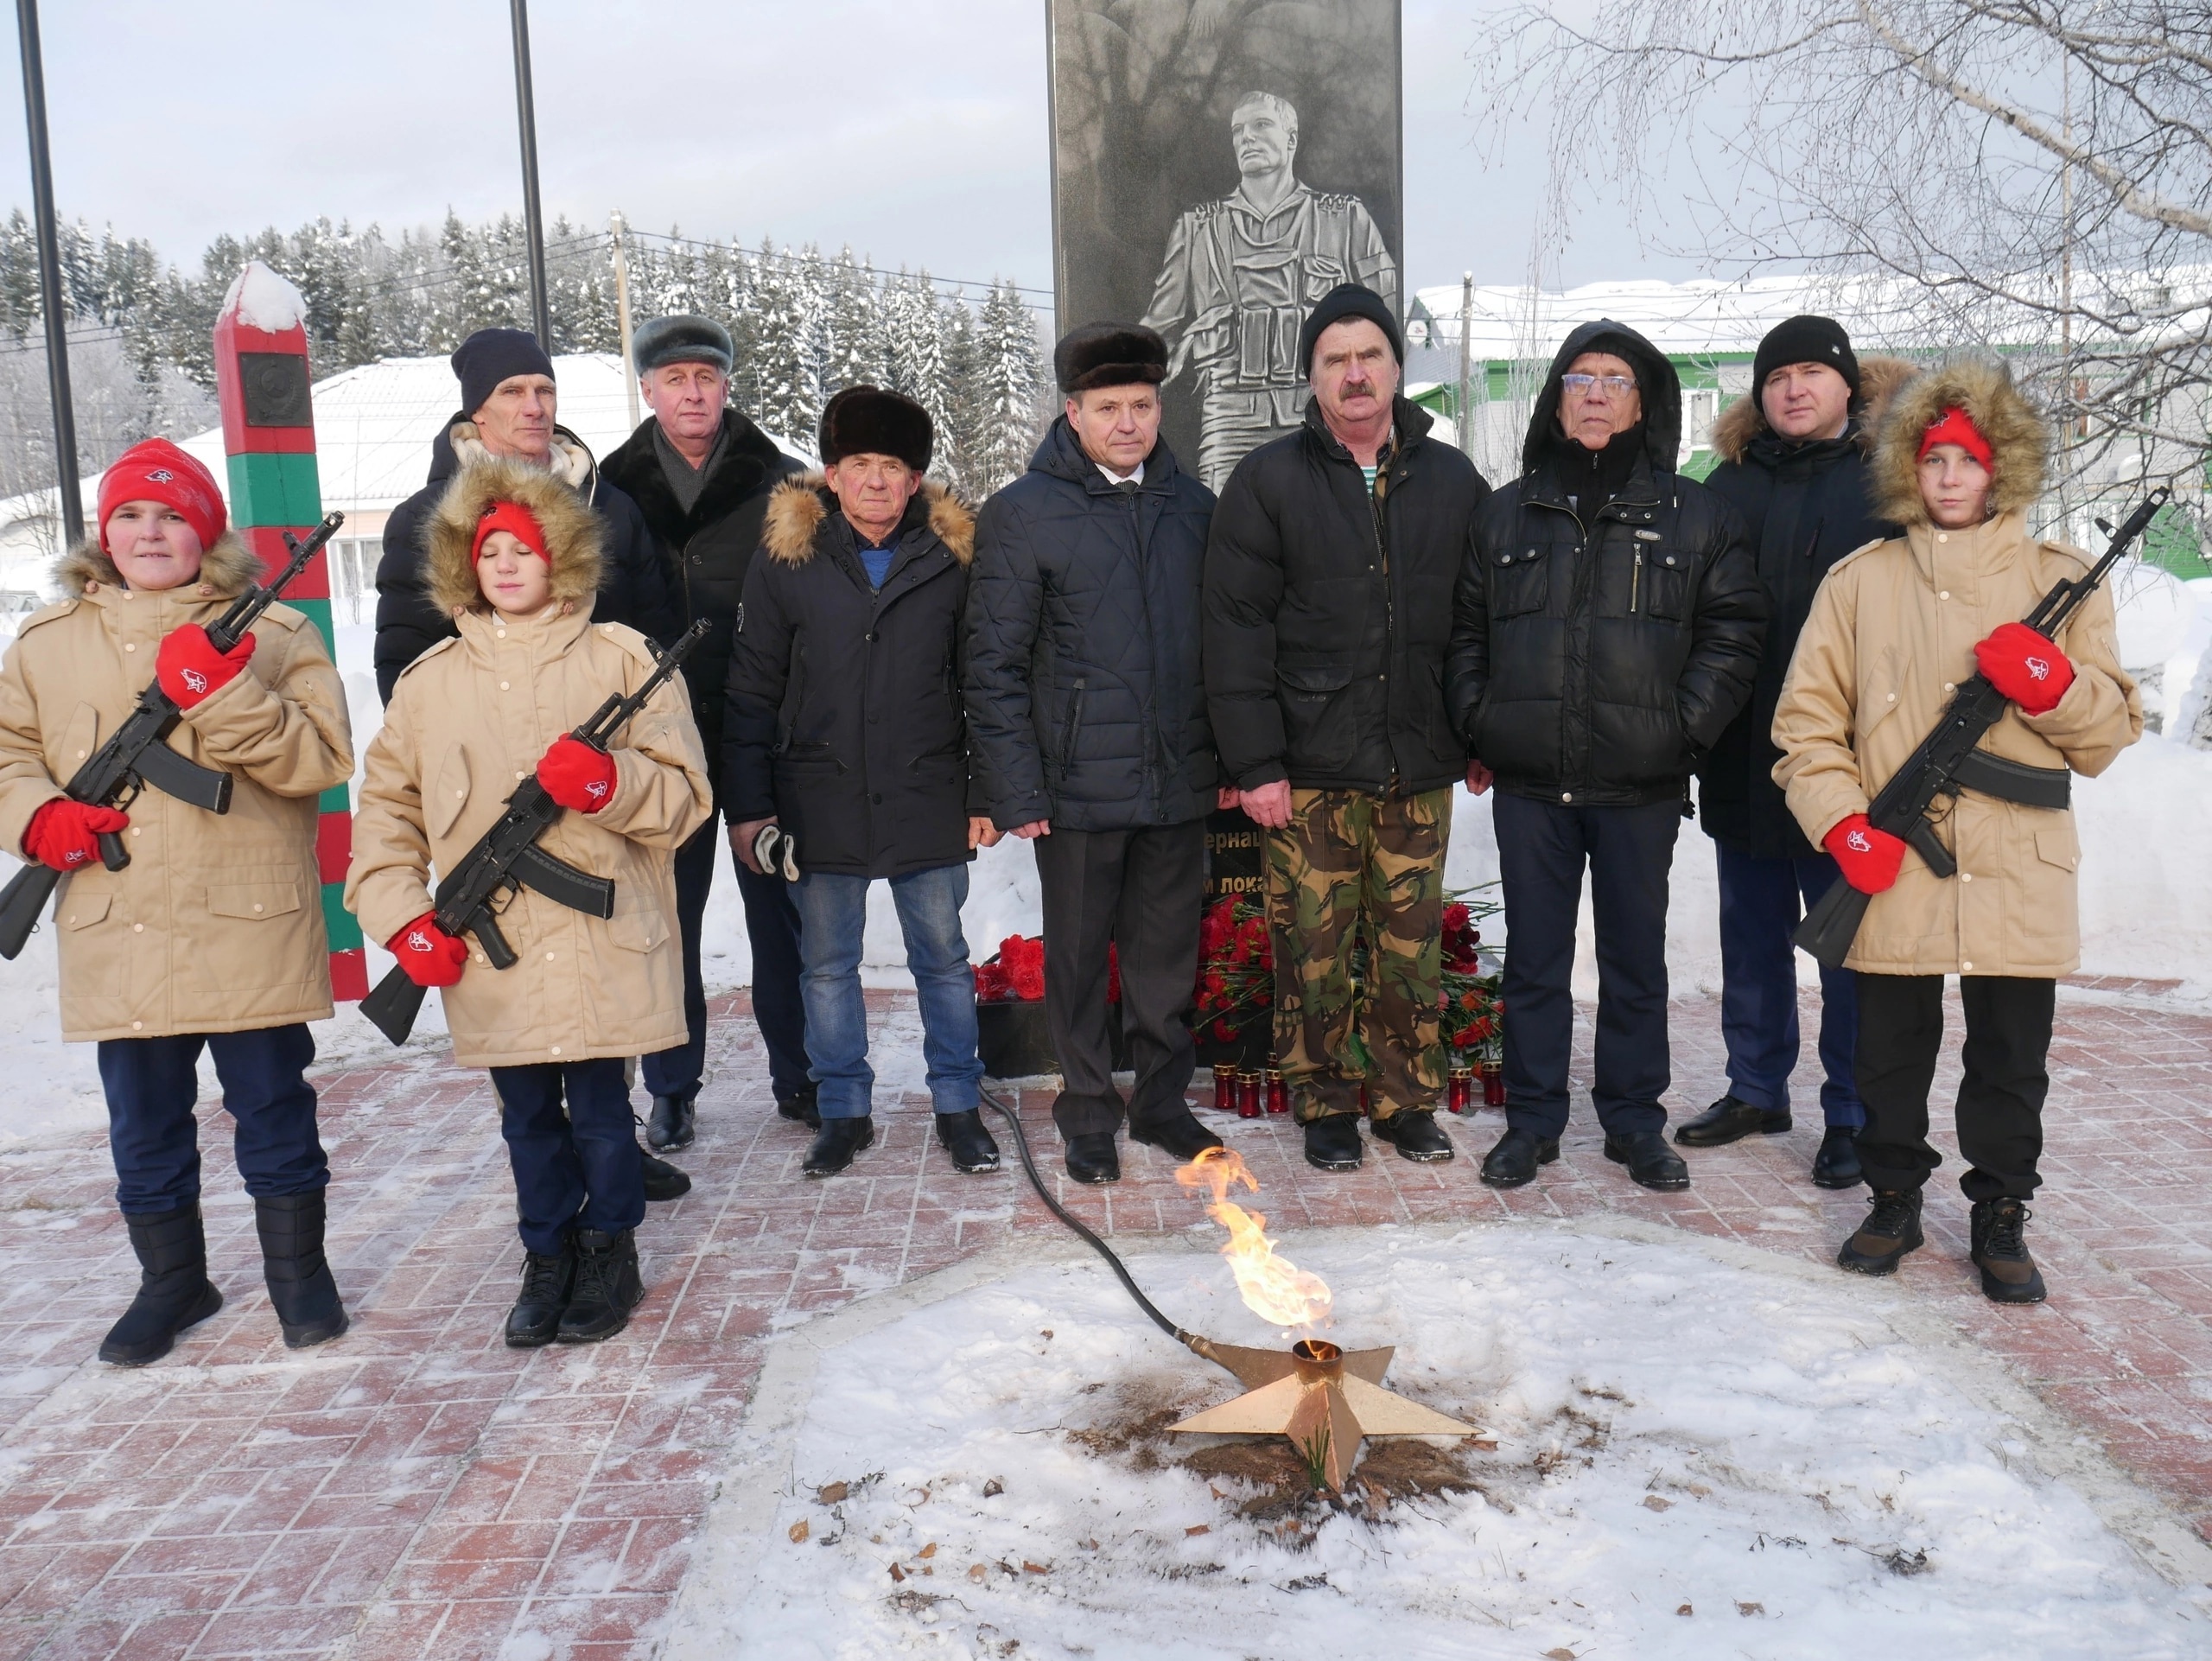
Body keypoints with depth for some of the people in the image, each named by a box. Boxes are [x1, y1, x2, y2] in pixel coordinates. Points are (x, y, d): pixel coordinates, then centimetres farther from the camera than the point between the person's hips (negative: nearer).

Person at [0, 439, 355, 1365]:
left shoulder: (273, 633, 1)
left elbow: (323, 758, -8)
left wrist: (223, 697, -21)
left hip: (253, 932, -3)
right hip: (118, 935, 3)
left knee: (273, 1108, 8)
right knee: (143, 1125, 15)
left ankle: (297, 1269, 27)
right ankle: (171, 1280, 34)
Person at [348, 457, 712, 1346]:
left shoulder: (620, 658, 0)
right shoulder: (430, 679, 8)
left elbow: (685, 796, -2)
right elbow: (386, 807, 11)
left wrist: (608, 782, -22)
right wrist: (402, 917, 0)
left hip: (603, 946, -3)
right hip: (490, 958, 3)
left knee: (599, 1107, 6)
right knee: (526, 1115, 13)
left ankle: (609, 1255, 26)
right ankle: (547, 1258, 30)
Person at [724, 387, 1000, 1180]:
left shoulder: (951, 555, 0)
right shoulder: (786, 557, -1)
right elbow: (752, 692, 2)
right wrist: (748, 806, -1)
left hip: (929, 798, 0)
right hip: (820, 802, 1)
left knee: (943, 958, 9)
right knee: (826, 965, 10)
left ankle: (958, 1106, 24)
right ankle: (843, 1110, 25)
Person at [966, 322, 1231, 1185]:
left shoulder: (1193, 506, 8)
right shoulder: (1022, 513, -4)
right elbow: (994, 664, -6)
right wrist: (1015, 790, -11)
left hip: (1179, 783, 3)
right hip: (1078, 786, -3)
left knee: (1168, 953, 14)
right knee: (1078, 956, 9)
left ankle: (1161, 1099, 31)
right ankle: (1088, 1114, 25)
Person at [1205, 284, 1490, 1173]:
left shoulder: (1452, 480, 9)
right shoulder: (1270, 480, 0)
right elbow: (1236, 626, -4)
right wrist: (1255, 761, -10)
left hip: (1420, 768, 2)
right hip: (1310, 767, -2)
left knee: (1413, 946, 8)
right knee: (1314, 947, 4)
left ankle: (1409, 1098, 25)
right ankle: (1325, 1104, 21)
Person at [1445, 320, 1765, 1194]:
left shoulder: (1695, 516, 5)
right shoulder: (1506, 515, 10)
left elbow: (1733, 631, 3)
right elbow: (1466, 631, 13)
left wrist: (1684, 728, -7)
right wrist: (1478, 728, 2)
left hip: (1642, 787, -1)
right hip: (1527, 781, 1)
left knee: (1636, 959, 9)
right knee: (1533, 958, 8)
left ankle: (1634, 1120, 23)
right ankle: (1532, 1120, 20)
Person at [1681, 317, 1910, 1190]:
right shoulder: (1730, 484, 10)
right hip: (1742, 764, 4)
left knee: (1849, 946, 5)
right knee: (1752, 941, 15)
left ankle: (1852, 1116, 18)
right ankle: (1756, 1091, 30)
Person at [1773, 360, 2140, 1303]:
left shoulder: (2060, 581, 6)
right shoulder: (1860, 581, 5)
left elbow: (2110, 734, 6)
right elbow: (1806, 722, 4)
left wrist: (2050, 682, -14)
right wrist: (1842, 825, -9)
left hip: (2019, 881, 0)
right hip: (1890, 880, 0)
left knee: (2011, 1063, 10)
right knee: (1889, 1056, 11)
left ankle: (1999, 1218, 28)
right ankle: (1895, 1200, 30)